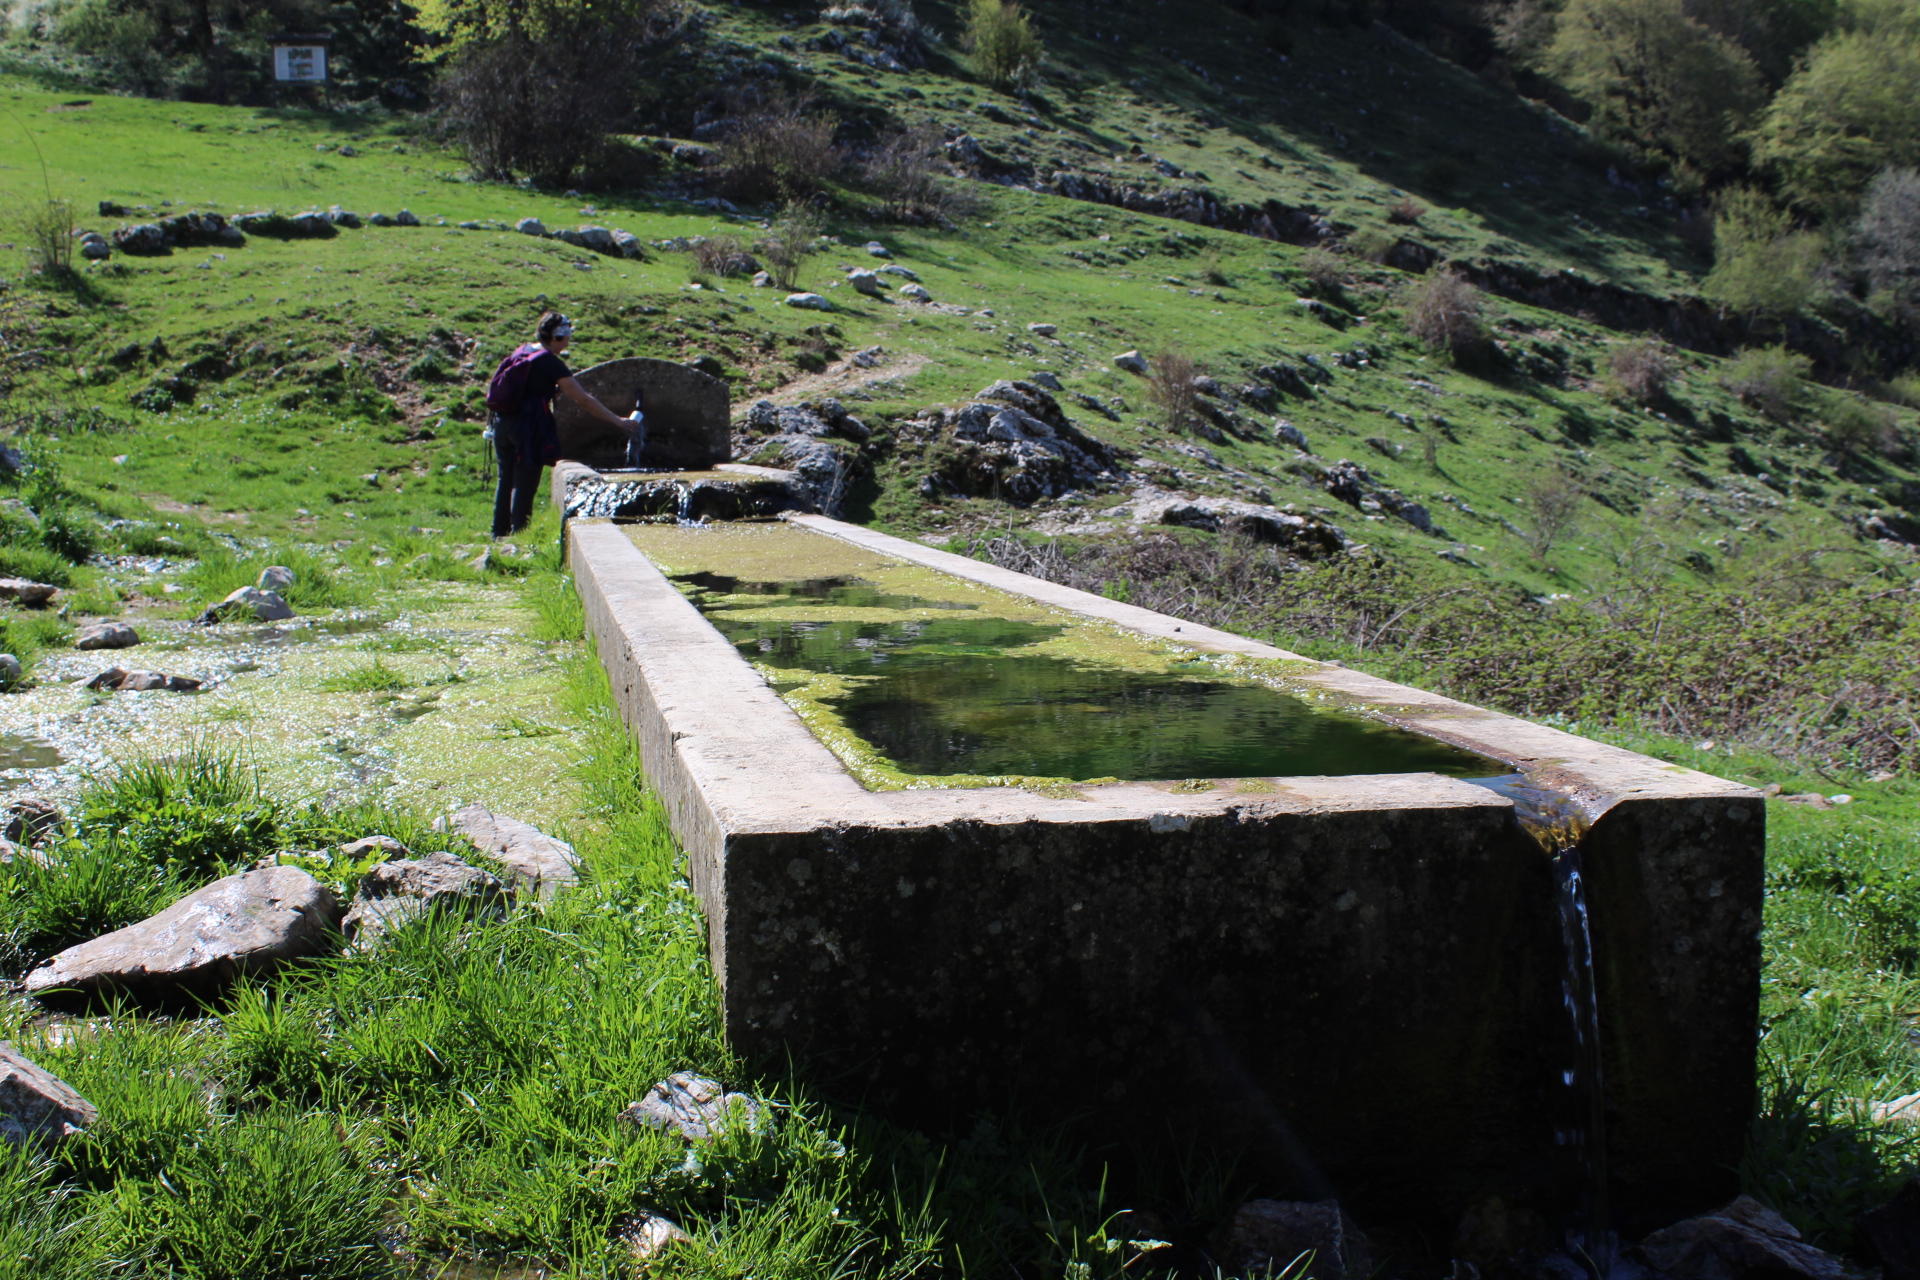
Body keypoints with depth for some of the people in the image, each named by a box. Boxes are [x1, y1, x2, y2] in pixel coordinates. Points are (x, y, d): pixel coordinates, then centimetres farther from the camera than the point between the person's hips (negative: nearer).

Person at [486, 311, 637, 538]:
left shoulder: (523, 351, 10)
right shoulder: (551, 363, -11)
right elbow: (583, 400, -13)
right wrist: (618, 421, -10)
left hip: (502, 421, 7)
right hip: (528, 426, -7)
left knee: (506, 479, 16)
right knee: (525, 484, 2)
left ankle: (499, 532, 22)